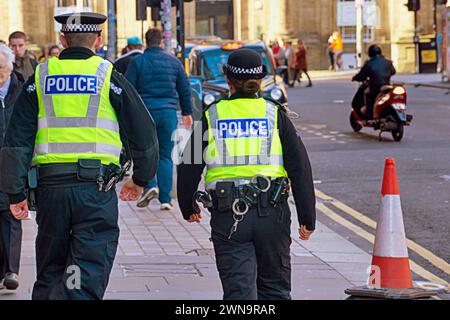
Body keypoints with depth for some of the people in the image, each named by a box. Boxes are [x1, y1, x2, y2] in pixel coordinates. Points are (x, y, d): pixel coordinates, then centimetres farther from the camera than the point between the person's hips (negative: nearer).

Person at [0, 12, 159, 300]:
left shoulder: (40, 78, 8)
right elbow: (144, 133, 7)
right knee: (88, 276, -3)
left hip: (50, 187, 3)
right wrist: (140, 179, 22)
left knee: (49, 275, 15)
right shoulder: (109, 77, 2)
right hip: (97, 189, -3)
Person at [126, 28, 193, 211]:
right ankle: (165, 199, 2)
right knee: (165, 155, 6)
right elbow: (185, 89, 12)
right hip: (168, 112, 2)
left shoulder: (138, 62, -1)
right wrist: (187, 113, 21)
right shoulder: (174, 62, 8)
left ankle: (150, 185, -13)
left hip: (145, 111, -2)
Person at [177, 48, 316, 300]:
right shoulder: (276, 114, 4)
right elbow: (300, 168, 1)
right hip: (272, 213, 1)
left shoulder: (210, 117, 4)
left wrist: (188, 208, 25)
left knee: (238, 288, 0)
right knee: (275, 287, 15)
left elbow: (189, 169, 9)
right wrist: (308, 217, 6)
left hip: (228, 215, -1)